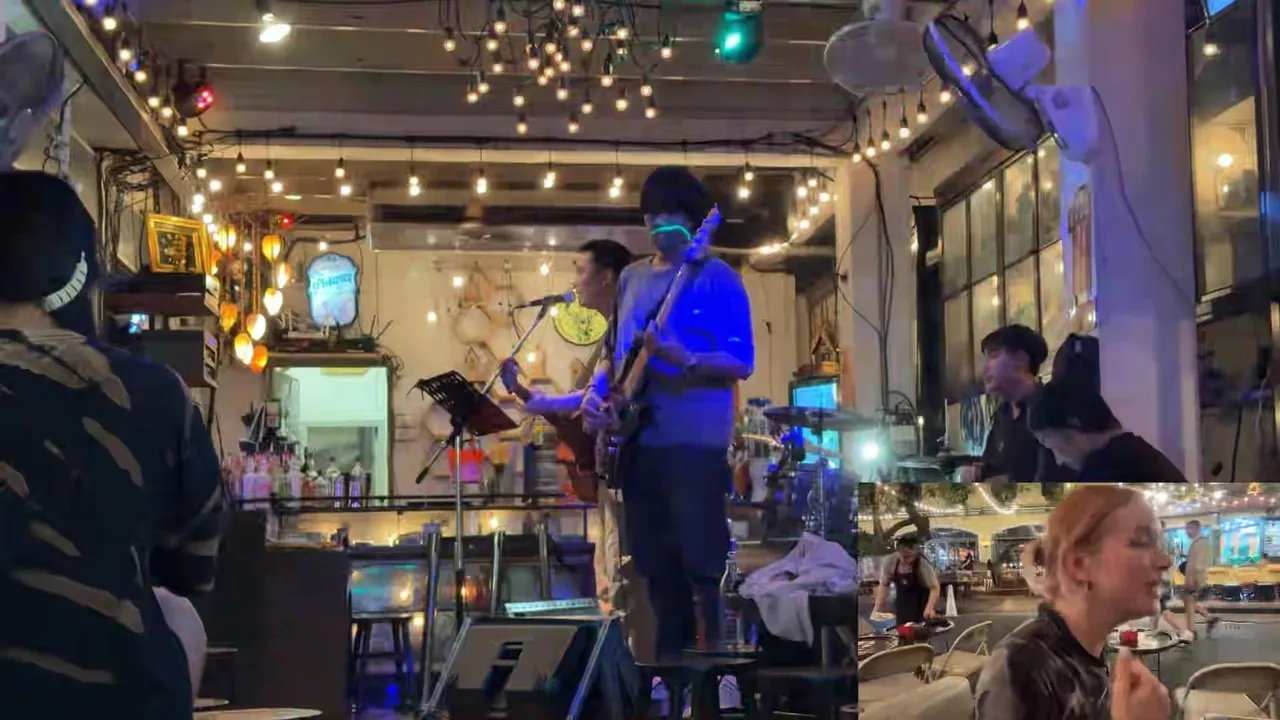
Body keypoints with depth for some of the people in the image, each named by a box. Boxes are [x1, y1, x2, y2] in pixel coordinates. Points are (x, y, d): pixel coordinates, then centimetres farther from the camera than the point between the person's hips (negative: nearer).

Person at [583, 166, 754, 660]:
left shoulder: (717, 279, -5)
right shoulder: (631, 278, 15)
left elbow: (742, 363, -10)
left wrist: (683, 359, -25)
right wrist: (597, 393, 3)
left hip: (695, 440, -7)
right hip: (636, 438, 7)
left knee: (703, 565, -7)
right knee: (656, 565, 12)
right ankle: (672, 659, 23)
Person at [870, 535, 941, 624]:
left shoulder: (923, 564, -26)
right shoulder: (890, 562, -14)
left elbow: (934, 588, -26)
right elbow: (884, 585, -4)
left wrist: (929, 608, -40)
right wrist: (877, 608, -11)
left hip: (921, 605, -4)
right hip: (902, 605, 4)